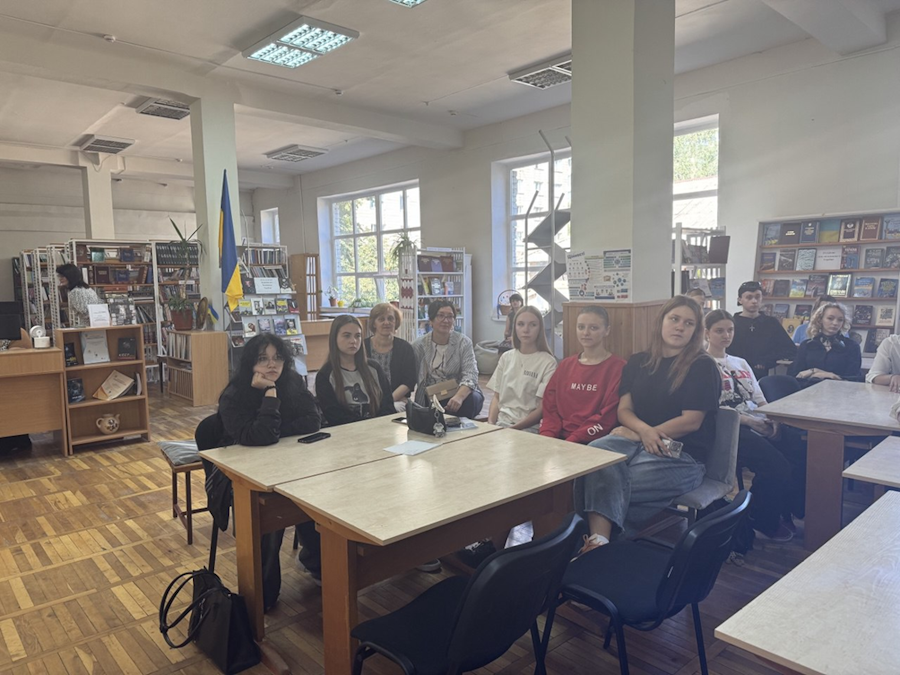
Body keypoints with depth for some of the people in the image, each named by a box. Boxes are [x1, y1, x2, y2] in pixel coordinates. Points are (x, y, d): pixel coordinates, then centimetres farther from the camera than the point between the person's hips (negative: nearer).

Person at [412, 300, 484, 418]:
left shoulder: (464, 342, -5)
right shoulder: (419, 345, 0)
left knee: (473, 399, -32)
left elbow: (470, 375, -16)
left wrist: (459, 397, -36)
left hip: (461, 394, 1)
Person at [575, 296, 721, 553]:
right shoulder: (638, 363, 15)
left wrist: (636, 434, -8)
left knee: (611, 484, -30)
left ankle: (599, 536, -16)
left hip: (681, 456, -4)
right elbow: (624, 410, 9)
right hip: (636, 442, 4)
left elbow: (691, 421, -8)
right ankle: (598, 540, -40)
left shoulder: (702, 367, 1)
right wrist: (644, 430, -15)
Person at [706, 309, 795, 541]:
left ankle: (787, 513, 3)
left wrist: (771, 418, -3)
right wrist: (749, 421, -17)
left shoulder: (741, 363, 25)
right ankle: (763, 520, -1)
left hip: (758, 426, 7)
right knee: (776, 464, -27)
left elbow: (760, 399, 19)